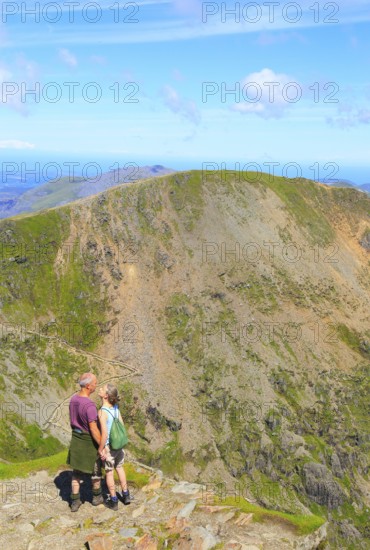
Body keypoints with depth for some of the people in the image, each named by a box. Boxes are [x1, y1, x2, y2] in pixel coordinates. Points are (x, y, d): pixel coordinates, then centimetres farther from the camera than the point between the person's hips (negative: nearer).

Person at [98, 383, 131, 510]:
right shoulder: (115, 407, -7)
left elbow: (104, 434, -27)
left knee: (109, 473, 14)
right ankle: (126, 496, 36)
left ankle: (113, 501, 28)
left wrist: (100, 450, -14)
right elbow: (122, 425, 2)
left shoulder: (102, 412, -27)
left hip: (109, 446, -6)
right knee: (119, 468, 24)